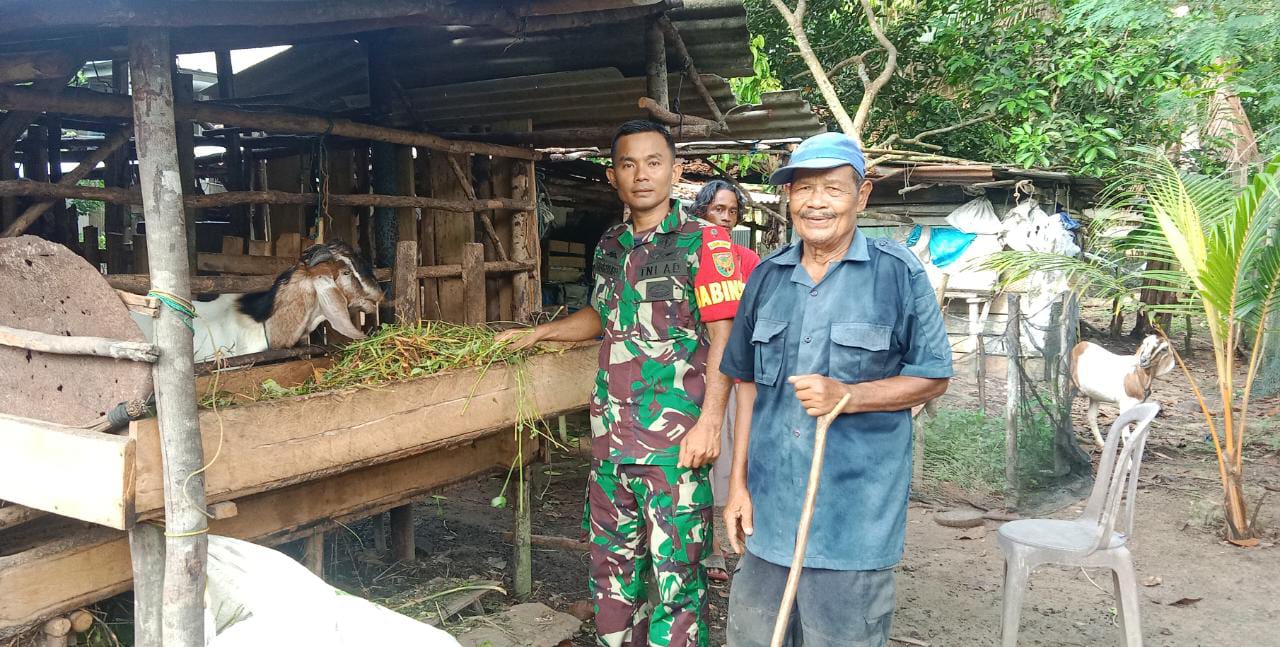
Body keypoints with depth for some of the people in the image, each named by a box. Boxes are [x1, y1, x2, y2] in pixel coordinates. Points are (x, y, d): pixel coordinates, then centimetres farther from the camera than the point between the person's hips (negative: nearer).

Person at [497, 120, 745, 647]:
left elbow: (723, 338, -10)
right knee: (611, 562, 15)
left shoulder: (704, 242, -6)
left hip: (676, 438, -6)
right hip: (611, 431, 6)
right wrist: (538, 334, 21)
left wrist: (710, 422, -17)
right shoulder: (610, 246, 13)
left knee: (676, 569, -1)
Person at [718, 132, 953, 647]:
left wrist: (846, 396, -18)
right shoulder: (768, 276, 7)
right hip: (770, 505, 4)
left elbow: (933, 377, -3)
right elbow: (750, 385, 11)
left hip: (855, 512, -4)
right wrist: (738, 483, 8)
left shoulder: (899, 274, -6)